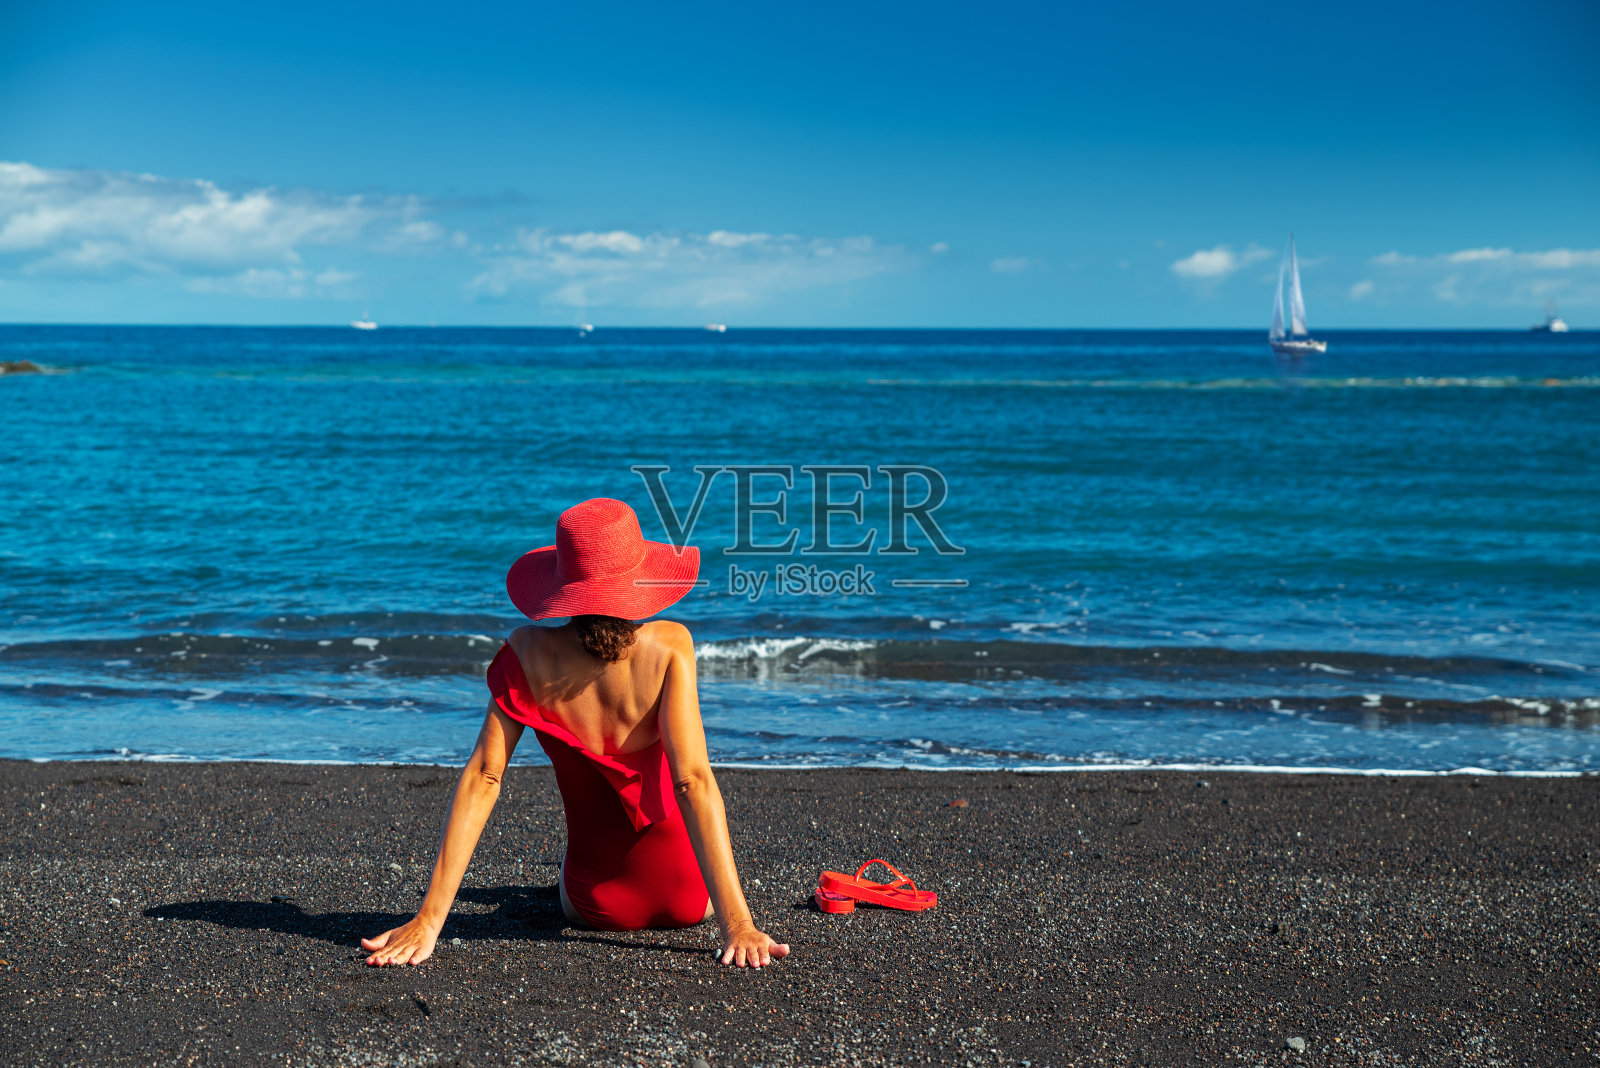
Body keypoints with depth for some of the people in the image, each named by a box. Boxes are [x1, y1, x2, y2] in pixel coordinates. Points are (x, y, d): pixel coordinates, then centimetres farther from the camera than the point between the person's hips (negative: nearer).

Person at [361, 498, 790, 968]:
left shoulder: (529, 653, -17)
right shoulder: (669, 647, -24)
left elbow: (481, 779, -18)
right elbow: (693, 781, -31)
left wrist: (429, 919, -17)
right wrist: (736, 922, -33)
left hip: (593, 907, 1)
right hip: (688, 903, -1)